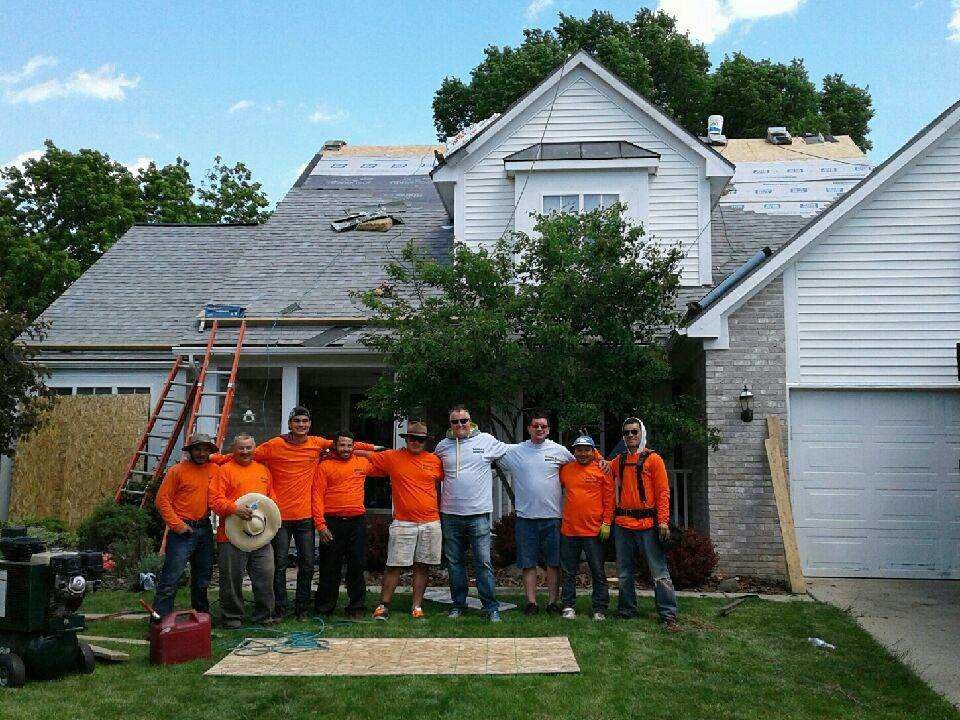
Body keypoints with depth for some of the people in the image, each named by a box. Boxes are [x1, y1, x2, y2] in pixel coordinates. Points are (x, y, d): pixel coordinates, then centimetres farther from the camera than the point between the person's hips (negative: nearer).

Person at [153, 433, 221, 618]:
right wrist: (176, 524, -12)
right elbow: (162, 500, -8)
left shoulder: (215, 470, 7)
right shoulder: (177, 471, -6)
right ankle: (160, 616, -3)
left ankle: (202, 614, 33)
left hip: (204, 529, 6)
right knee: (171, 577, -9)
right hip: (183, 530, -5)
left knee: (203, 575, 18)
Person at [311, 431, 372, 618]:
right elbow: (317, 495, -6)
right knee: (330, 567, 4)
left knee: (357, 565, 5)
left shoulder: (363, 463, 11)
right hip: (332, 522, -3)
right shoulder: (325, 466, 0)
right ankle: (324, 607, 15)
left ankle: (356, 606, 15)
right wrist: (320, 524, -13)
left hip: (357, 521, 3)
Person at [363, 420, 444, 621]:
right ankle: (383, 606, 6)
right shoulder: (392, 457, 2)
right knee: (394, 566, -2)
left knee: (422, 566, 6)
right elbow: (368, 457, 10)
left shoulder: (435, 460, 7)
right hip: (403, 523, -2)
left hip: (430, 523, 2)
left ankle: (417, 606, 14)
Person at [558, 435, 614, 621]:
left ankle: (600, 609, 12)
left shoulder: (602, 470, 0)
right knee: (569, 572, 8)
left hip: (594, 531, -3)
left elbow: (609, 498, -1)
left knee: (598, 572, 4)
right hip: (568, 530, 3)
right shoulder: (565, 469, 8)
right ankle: (568, 606, 17)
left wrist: (606, 523, -6)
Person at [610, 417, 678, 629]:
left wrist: (663, 521, -12)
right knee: (625, 573, 11)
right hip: (622, 524, 5)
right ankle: (627, 611, 21)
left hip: (648, 524, -5)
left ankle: (668, 615, -3)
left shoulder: (653, 459, 0)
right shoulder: (618, 462, 13)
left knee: (659, 572, -6)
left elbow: (663, 491, -4)